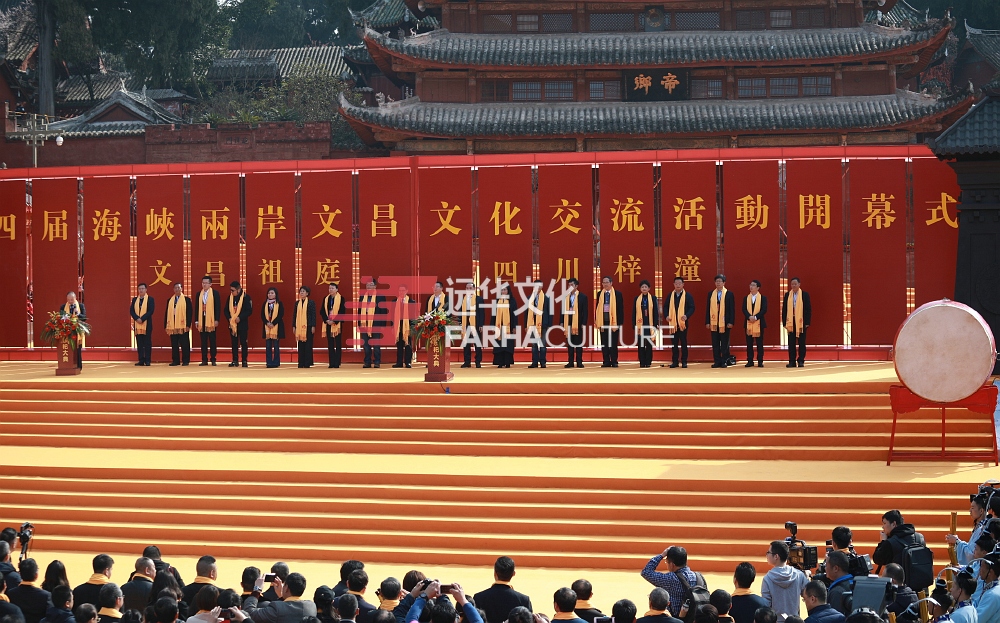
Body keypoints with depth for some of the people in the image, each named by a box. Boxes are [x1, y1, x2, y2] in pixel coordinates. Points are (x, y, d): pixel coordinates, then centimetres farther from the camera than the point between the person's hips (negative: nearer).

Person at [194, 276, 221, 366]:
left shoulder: (215, 293, -1)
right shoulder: (199, 294, 10)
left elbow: (218, 307, -4)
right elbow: (196, 307, 11)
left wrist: (217, 320, -11)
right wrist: (196, 320, 5)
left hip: (211, 320, -4)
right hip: (202, 319, 4)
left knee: (212, 341, 1)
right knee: (203, 341, 4)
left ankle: (213, 359, 6)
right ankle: (204, 360, 7)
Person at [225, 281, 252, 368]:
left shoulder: (246, 297, -9)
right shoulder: (230, 297, 6)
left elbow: (249, 311, -11)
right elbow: (226, 309, 11)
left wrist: (240, 318, -19)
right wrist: (229, 318, -6)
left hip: (242, 324, -4)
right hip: (232, 324, 5)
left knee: (243, 343, 1)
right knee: (234, 343, 7)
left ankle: (244, 361, 6)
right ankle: (235, 361, 13)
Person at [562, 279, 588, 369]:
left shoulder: (582, 296, 0)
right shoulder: (566, 296, 6)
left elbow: (585, 311, -2)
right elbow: (564, 310, 8)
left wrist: (584, 323, -8)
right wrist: (562, 322, 3)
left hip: (578, 323, -3)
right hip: (568, 322, 3)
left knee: (579, 343, 2)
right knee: (569, 343, 5)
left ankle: (579, 362, 6)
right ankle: (571, 362, 9)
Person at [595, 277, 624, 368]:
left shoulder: (617, 294, 0)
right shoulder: (600, 294, 9)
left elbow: (620, 309, 0)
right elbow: (597, 307, 12)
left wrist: (620, 322, -6)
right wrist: (596, 319, 3)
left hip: (614, 321, -3)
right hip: (603, 321, 3)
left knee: (613, 343, 1)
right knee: (604, 343, 4)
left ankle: (614, 362, 6)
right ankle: (606, 362, 9)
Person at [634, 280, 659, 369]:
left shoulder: (653, 298, 3)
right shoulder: (637, 299, 6)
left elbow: (656, 312, 2)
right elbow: (634, 312, 7)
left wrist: (656, 324, -3)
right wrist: (634, 324, 2)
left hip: (649, 324, -1)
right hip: (640, 324, 1)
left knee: (649, 344, 2)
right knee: (641, 344, 2)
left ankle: (648, 362, 6)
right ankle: (642, 362, 6)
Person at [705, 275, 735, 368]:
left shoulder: (729, 294, 1)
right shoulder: (711, 294, 9)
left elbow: (732, 309, -1)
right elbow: (708, 309, 9)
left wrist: (731, 322, -8)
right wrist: (707, 322, 2)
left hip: (725, 322, -3)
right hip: (714, 322, 3)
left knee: (724, 343, 2)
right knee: (715, 343, 3)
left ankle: (724, 361, 8)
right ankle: (717, 361, 8)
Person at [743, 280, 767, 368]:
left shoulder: (763, 298, 3)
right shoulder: (746, 298, 11)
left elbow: (764, 310, -5)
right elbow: (744, 309, 3)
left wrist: (755, 317, -17)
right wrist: (749, 317, -15)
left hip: (759, 323, -2)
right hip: (748, 323, 2)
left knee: (759, 343, 0)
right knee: (749, 343, 3)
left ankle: (760, 361, 4)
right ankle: (750, 361, 7)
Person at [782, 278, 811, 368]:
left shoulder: (805, 294, 0)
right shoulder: (787, 295, 7)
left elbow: (808, 309, -1)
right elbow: (784, 309, 8)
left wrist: (807, 322, -7)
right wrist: (784, 322, 1)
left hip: (801, 321, -2)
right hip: (790, 321, 2)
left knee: (801, 343, 2)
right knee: (791, 343, 3)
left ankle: (801, 361, 8)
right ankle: (792, 361, 6)